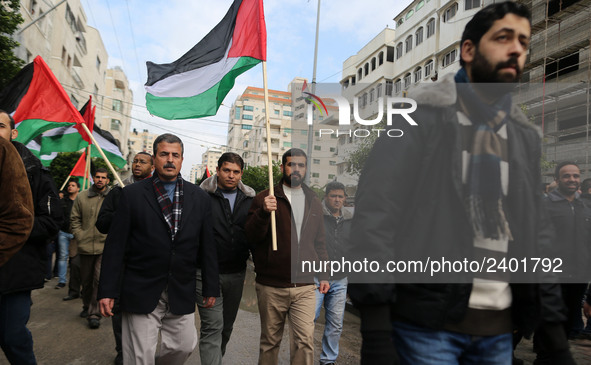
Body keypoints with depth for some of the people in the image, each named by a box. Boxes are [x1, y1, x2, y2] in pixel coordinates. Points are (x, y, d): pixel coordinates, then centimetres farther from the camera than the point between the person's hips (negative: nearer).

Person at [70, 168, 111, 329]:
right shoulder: (82, 197, 5)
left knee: (99, 279, -9)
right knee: (86, 280, 17)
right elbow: (74, 220, 10)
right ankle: (87, 307, 38)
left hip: (106, 247, -3)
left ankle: (94, 314, 0)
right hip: (85, 247, 3)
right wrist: (80, 236, 0)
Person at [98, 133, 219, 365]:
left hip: (182, 294, 3)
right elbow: (116, 246, -3)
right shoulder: (132, 194, -2)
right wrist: (107, 291, -5)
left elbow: (207, 247, 5)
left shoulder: (200, 198, 4)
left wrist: (211, 288, 6)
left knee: (184, 346, 12)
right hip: (141, 293, -2)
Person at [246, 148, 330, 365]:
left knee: (305, 341, -4)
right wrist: (263, 212, -24)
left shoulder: (314, 202, 12)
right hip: (271, 287, -2)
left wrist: (323, 275, 11)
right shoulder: (264, 199, 0)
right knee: (270, 341, 12)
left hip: (305, 287, 2)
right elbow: (251, 237, -7)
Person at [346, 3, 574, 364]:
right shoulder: (422, 117, -5)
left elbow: (536, 235, 14)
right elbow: (375, 214, -14)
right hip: (427, 321, -5)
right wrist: (375, 327, -19)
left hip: (499, 328, 6)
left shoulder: (526, 136, 12)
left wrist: (554, 327, 9)